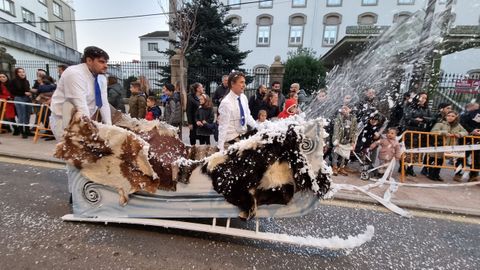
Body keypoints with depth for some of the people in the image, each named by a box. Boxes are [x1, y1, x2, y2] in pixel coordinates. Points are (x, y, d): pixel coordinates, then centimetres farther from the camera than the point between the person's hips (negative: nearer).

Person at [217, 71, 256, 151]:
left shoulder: (243, 97, -1)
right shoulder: (226, 102, -21)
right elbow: (223, 127, -20)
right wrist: (221, 148, -19)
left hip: (244, 135, 6)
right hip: (232, 139, -6)